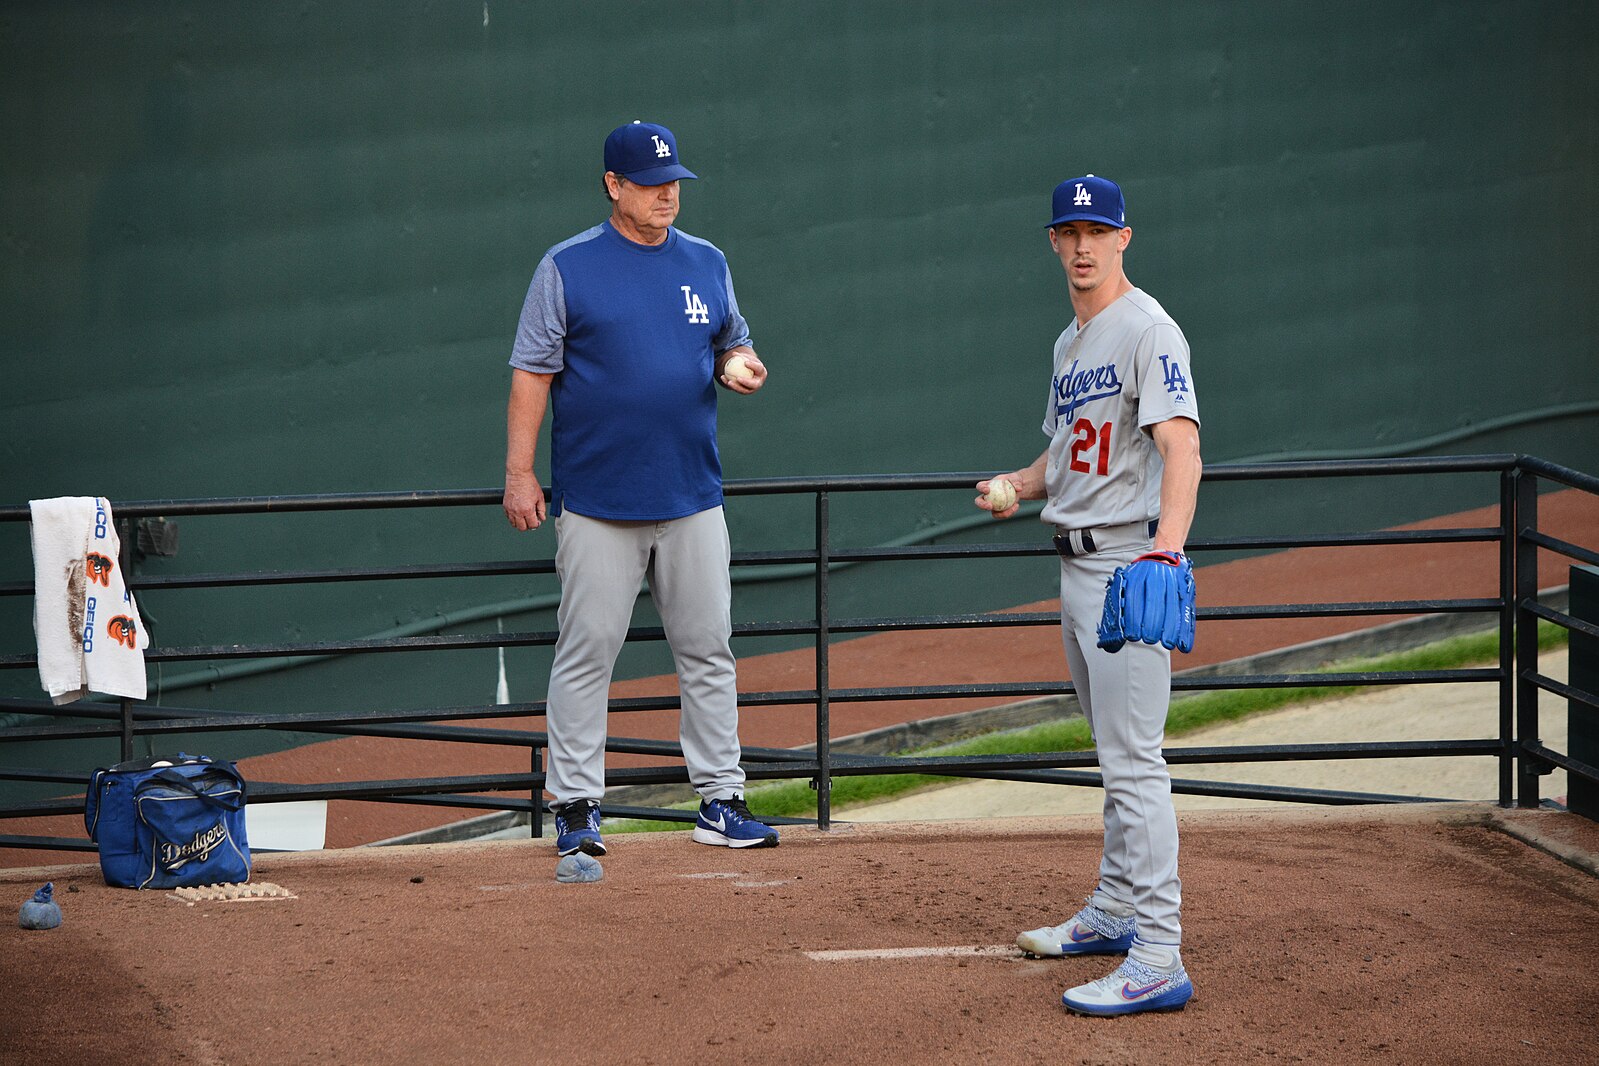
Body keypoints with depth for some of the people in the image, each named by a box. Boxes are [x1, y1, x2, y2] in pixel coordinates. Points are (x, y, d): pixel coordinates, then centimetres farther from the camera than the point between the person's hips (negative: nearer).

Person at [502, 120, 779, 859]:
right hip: (598, 502, -4)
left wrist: (742, 370, -3)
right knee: (586, 652, -2)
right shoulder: (567, 268, -1)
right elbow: (532, 373, -2)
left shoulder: (706, 263, 11)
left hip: (692, 498, 4)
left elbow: (731, 346, 21)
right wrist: (519, 471, -9)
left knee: (708, 651, 5)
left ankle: (720, 801, 11)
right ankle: (575, 806, 4)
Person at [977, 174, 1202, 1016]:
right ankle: (1114, 911, 33)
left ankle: (1158, 960, -17)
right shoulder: (1071, 344, 16)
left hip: (1130, 564, -10)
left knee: (1133, 759, -14)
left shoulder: (1147, 330, -13)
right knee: (1114, 751, 21)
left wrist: (1166, 550, -41)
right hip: (1078, 567, 10)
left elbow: (1181, 448, -26)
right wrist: (1016, 487, 8)